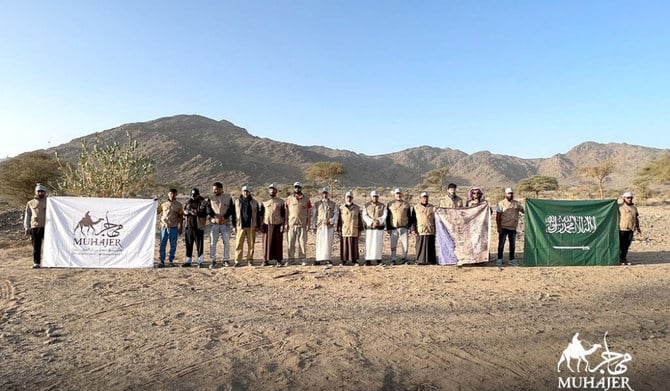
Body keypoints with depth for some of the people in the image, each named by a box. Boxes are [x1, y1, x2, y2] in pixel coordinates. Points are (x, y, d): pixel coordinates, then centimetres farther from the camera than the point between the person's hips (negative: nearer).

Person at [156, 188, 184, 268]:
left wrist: (181, 228, 4)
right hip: (164, 226, 1)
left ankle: (171, 260, 13)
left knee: (173, 245, 3)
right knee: (162, 244, 2)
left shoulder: (178, 205, 6)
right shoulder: (163, 204, 8)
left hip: (174, 227, -1)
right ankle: (161, 261, 9)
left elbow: (181, 217, 8)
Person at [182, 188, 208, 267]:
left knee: (199, 245, 1)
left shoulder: (203, 202, -3)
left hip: (199, 227, -4)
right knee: (188, 245, 9)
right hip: (188, 226, 5)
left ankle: (200, 262, 11)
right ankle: (188, 261, 18)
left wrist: (190, 211, -14)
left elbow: (203, 213, -14)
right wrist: (191, 212, -15)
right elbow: (184, 212, 5)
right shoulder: (188, 202, 14)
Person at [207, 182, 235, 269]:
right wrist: (215, 217, -21)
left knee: (226, 242, 5)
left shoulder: (228, 198, 5)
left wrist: (224, 217, -18)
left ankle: (226, 259, 16)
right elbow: (208, 209, -4)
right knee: (212, 243, -2)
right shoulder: (210, 199, 9)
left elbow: (231, 209, -4)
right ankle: (213, 261, 5)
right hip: (214, 224, 1)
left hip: (225, 224, 0)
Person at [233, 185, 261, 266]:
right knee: (239, 244, -3)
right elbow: (234, 214, 8)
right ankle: (237, 261, 3)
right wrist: (234, 226, 3)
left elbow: (258, 215, 11)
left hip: (251, 226, 1)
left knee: (251, 244, 3)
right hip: (240, 226, -1)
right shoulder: (237, 201, 6)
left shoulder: (254, 202, 8)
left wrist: (257, 226, 6)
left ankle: (249, 260, 13)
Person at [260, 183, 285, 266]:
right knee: (267, 242, 0)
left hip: (277, 225, -1)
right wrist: (261, 225, 3)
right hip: (267, 225, 1)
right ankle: (265, 260, 7)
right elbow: (261, 214, 10)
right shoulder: (264, 201, 10)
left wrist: (283, 225, -4)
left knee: (278, 243, 1)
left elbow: (283, 215, 4)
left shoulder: (281, 201, 6)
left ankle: (278, 260, 7)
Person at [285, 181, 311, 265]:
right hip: (291, 224, 1)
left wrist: (308, 224, 0)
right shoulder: (289, 199, 8)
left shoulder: (306, 200, 7)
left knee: (302, 242, 0)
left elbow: (309, 213, 7)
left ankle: (303, 258, 7)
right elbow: (286, 212, 8)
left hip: (302, 224, -1)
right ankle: (291, 258, 10)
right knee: (291, 242, 2)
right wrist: (286, 223, 2)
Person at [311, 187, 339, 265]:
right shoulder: (317, 204, 11)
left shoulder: (333, 204, 11)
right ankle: (318, 259, -2)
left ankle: (327, 258, 6)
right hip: (320, 225, 0)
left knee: (328, 242, -1)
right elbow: (314, 215, 10)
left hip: (329, 226, 0)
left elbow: (336, 214, 5)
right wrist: (314, 226, 4)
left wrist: (329, 220, -10)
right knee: (319, 242, -5)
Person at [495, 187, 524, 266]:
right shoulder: (501, 204, -3)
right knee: (501, 244, 0)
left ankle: (511, 260, 22)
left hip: (513, 228, 4)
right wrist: (498, 227, -11)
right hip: (503, 227, -4)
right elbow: (498, 216, -5)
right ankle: (499, 259, 8)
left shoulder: (517, 203, 10)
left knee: (512, 244, 11)